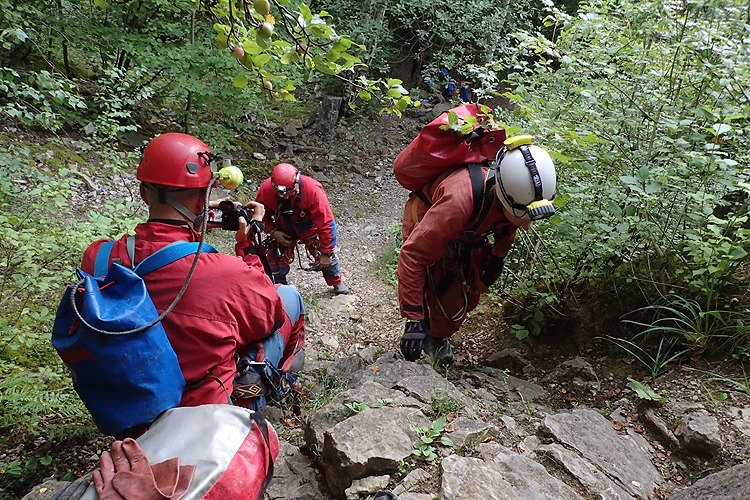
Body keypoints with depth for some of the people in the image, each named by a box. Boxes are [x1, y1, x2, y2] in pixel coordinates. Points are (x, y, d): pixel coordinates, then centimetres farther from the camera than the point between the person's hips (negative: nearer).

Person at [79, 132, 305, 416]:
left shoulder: (96, 258, -17)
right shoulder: (228, 274, -33)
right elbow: (272, 313, -11)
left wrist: (196, 219, 2)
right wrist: (248, 245, -5)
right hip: (210, 411, -5)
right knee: (288, 296, 8)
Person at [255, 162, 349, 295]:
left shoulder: (313, 190, -37)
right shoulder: (266, 189, -29)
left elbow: (325, 223, -30)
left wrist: (326, 253, -24)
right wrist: (273, 231, -23)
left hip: (309, 228, -2)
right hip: (283, 232, 2)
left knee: (326, 257, 2)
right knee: (276, 258, -1)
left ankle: (337, 283, 31)